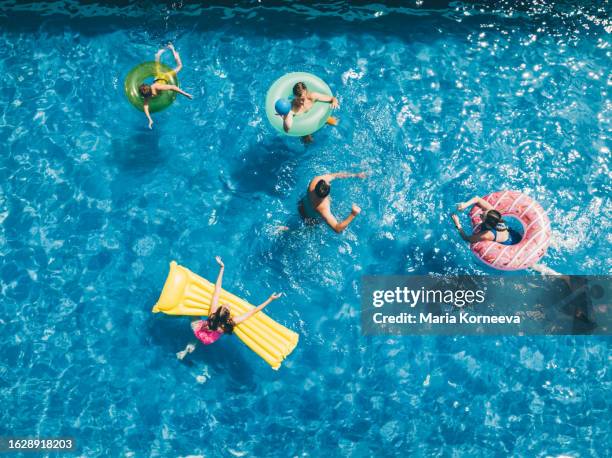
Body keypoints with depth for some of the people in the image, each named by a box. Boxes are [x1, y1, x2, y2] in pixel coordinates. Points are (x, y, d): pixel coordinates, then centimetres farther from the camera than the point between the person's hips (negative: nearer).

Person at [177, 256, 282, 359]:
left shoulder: (213, 314, -40)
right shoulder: (231, 323, -41)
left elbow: (217, 291, -36)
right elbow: (253, 311, -38)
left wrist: (222, 267, -32)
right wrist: (270, 299, -35)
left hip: (198, 331, -1)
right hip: (209, 341, 1)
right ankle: (194, 344, 20)